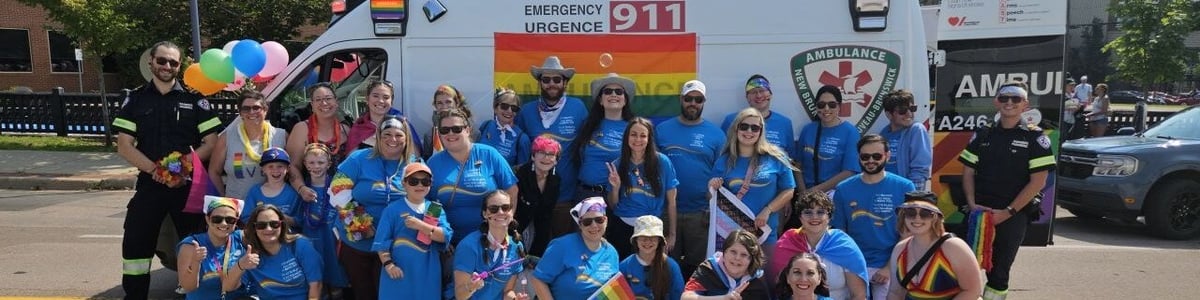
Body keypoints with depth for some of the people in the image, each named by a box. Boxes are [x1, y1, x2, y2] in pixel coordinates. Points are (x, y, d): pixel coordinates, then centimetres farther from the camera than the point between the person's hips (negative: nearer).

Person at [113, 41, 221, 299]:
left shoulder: (194, 99, 4)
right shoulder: (135, 99, 7)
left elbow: (211, 142, 1)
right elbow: (124, 146, 1)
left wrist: (184, 166, -14)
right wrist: (155, 169, -14)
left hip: (188, 185, -1)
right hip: (149, 184, 1)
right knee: (136, 244, 2)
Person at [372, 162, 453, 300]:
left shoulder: (436, 209, 6)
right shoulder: (393, 209, -1)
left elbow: (445, 236, -7)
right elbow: (382, 241, -3)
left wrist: (420, 225, -17)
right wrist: (388, 264, -14)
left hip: (427, 274, 3)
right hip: (400, 273, -3)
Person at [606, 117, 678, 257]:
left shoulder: (662, 162, -6)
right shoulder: (617, 166, -1)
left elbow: (671, 201, 0)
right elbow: (612, 205, 6)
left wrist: (672, 235, 2)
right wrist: (615, 188, -13)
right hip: (622, 228, 1)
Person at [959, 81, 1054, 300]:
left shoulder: (1034, 138, -2)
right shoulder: (983, 135, 9)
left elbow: (1038, 181, -7)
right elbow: (968, 171, 10)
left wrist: (1008, 212, -12)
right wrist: (972, 203, -5)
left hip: (1014, 215, -3)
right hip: (980, 212, 3)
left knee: (1000, 269, 4)